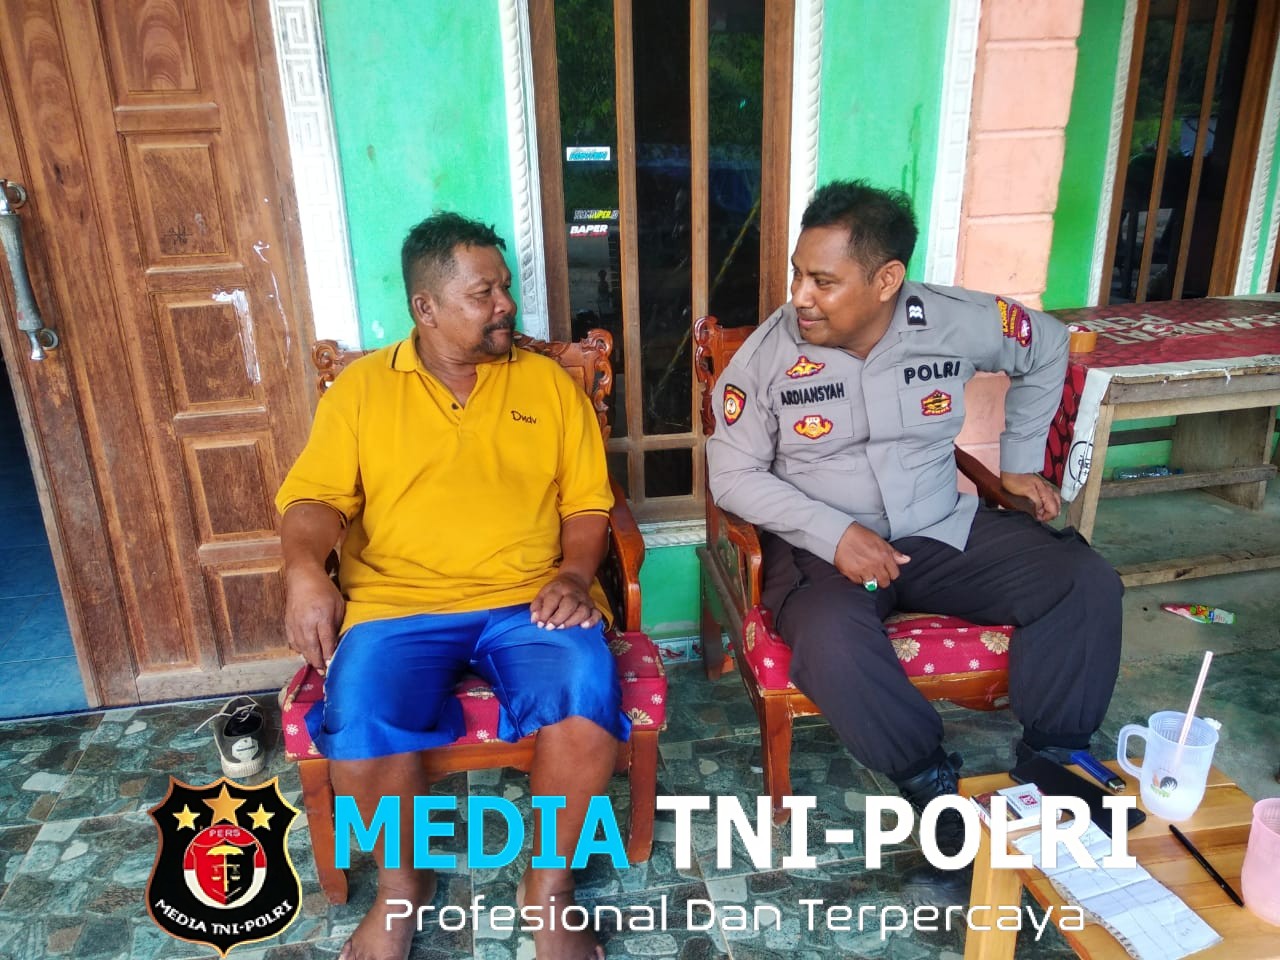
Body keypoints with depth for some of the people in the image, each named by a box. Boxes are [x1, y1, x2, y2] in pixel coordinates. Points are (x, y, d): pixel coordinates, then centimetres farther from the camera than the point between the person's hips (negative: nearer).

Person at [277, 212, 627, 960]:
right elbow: (316, 496, 4)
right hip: (398, 603, 0)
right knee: (359, 724, -27)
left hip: (530, 599, 1)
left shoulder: (549, 382, 11)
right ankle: (402, 886, 5)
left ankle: (549, 886, -1)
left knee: (587, 703, -27)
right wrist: (304, 568, -17)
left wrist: (575, 574, -10)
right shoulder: (361, 386, 10)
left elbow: (589, 502, 8)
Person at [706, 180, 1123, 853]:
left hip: (943, 529, 3)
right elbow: (732, 476, -9)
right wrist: (834, 532, -21)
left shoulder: (957, 321, -6)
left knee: (1087, 585, -14)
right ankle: (929, 779, -7)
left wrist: (1020, 459, 13)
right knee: (831, 643, -35)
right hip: (821, 545, -3)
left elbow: (1047, 347, 15)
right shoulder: (767, 353, -12)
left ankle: (1051, 757, 5)